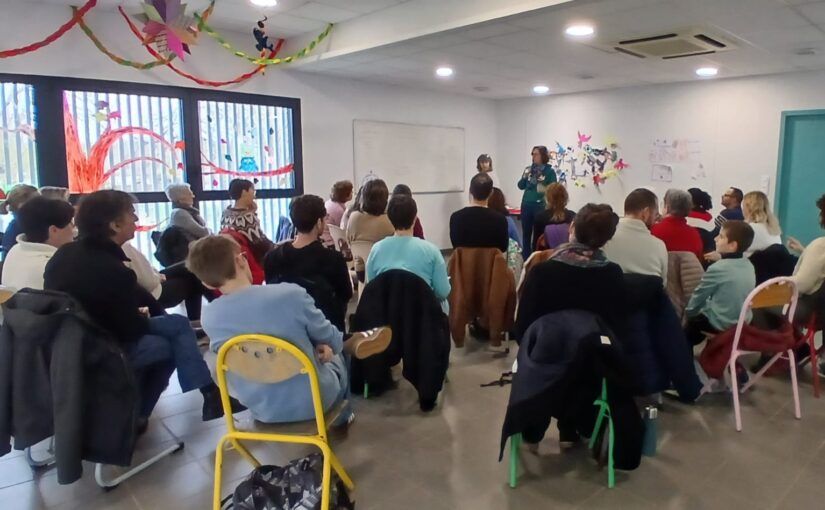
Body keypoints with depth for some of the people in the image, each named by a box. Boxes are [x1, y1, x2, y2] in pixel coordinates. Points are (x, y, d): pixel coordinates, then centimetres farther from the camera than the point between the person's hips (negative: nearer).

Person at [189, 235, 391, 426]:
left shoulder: (209, 317, -13)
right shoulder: (289, 294, -26)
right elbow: (332, 340, -11)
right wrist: (321, 347, 12)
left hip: (260, 410, 4)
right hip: (309, 403, -3)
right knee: (337, 357, 30)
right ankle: (341, 417, 50)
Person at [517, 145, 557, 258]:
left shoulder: (550, 171, -3)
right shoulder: (529, 169, 9)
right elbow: (521, 186, 8)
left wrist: (545, 189, -21)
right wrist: (525, 176, -8)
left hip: (540, 206, -4)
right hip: (526, 205, 4)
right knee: (526, 234, 8)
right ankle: (526, 261, 17)